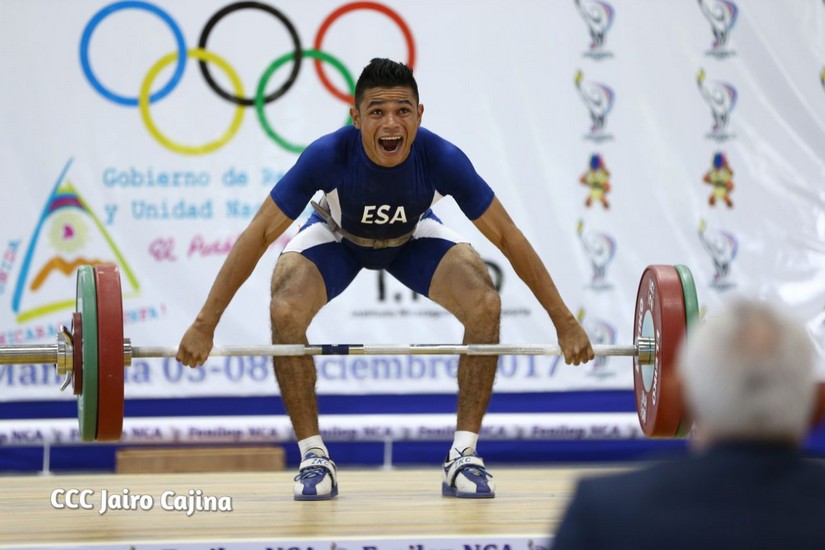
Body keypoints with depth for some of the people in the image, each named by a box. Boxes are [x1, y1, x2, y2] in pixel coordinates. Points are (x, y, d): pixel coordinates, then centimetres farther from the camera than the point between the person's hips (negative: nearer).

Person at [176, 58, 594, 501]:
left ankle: (464, 456, -11)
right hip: (337, 239, -1)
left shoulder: (442, 160, -35)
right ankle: (313, 457, -13)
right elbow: (259, 235, -31)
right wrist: (204, 326, -33)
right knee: (285, 312, -29)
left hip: (412, 238, 1)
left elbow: (507, 237, -24)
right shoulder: (328, 156, -38)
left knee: (485, 306, -24)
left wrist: (565, 322, -22)